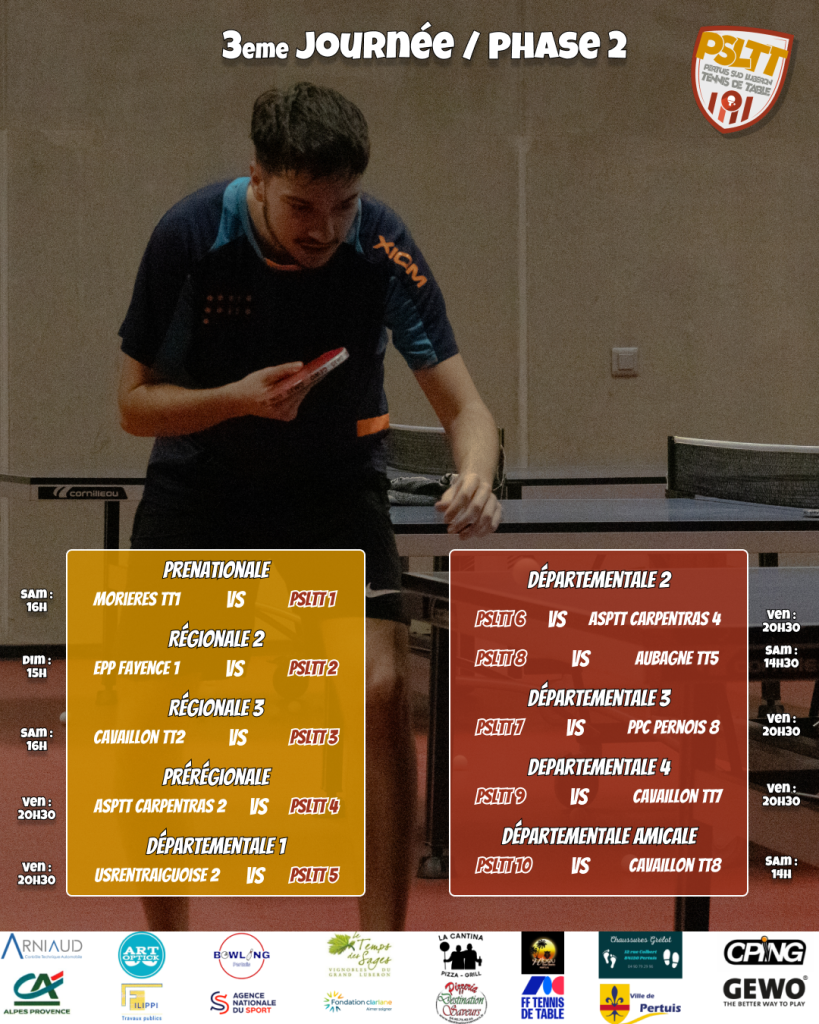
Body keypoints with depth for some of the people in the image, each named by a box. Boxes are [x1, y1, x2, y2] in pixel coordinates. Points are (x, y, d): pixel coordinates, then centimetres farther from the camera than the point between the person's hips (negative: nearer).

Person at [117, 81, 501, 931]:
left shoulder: (382, 249, -24)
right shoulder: (189, 238, -23)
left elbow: (462, 404, -24)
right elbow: (136, 404, -15)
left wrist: (474, 478, -47)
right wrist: (239, 397, -33)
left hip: (335, 489, 0)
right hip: (199, 491, 1)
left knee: (382, 693, -17)